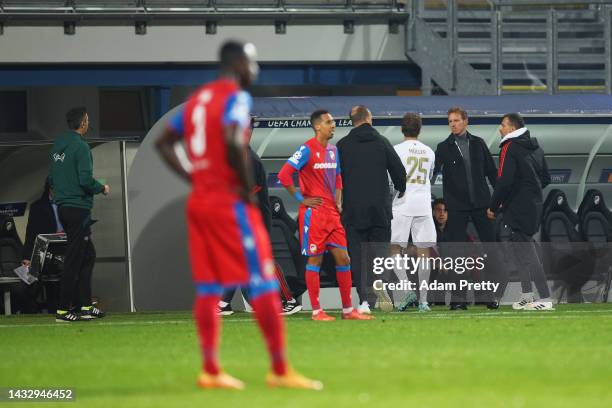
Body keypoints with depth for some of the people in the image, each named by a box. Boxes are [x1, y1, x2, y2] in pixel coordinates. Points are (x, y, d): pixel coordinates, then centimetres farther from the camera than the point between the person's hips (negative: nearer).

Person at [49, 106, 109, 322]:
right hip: (78, 207, -9)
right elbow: (86, 180, -21)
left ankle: (85, 306, 16)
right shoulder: (80, 146, -15)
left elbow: (51, 179, 15)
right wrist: (102, 188, -3)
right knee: (74, 260, -4)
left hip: (63, 206, 9)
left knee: (87, 255, 16)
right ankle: (63, 310, -3)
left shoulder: (57, 145, 11)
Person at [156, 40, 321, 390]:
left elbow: (164, 142, 20)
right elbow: (233, 143, -26)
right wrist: (247, 187, -15)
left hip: (198, 201, 8)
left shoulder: (197, 99, 15)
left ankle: (211, 370, 7)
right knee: (263, 286, -4)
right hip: (230, 203, -8)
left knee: (208, 288, 9)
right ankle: (280, 370, -4)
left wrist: (191, 176, 13)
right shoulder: (237, 98, -9)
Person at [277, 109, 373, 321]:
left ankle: (348, 309, 11)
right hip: (313, 212, -7)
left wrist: (338, 202, 13)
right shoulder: (307, 149, -10)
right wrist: (301, 199, -13)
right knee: (315, 259, -2)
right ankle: (316, 310, 3)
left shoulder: (333, 150, 14)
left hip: (332, 212, 7)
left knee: (343, 258, 5)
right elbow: (284, 175, -16)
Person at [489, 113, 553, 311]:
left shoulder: (510, 148, -12)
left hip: (518, 209, -9)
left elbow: (504, 181, -19)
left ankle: (545, 298, -13)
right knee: (521, 249, 18)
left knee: (527, 253, -9)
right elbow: (546, 178, 19)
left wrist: (493, 207, -10)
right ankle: (527, 296, 19)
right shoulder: (535, 147, 14)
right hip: (534, 205, 9)